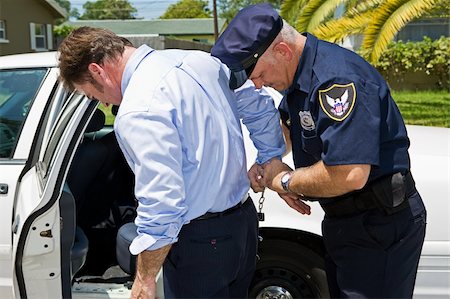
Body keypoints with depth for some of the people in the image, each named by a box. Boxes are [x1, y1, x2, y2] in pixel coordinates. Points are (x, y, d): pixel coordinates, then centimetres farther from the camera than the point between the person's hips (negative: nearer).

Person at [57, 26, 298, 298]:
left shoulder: (137, 111, -23)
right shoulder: (199, 59, 2)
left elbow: (161, 206, -25)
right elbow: (261, 108, 13)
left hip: (201, 243, -8)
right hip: (245, 220, 8)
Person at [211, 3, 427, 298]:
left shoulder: (336, 77, -28)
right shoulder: (300, 76, 4)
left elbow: (349, 176, -35)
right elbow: (288, 123, 24)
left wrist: (285, 180, -18)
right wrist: (265, 164, 4)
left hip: (380, 224, -10)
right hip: (343, 219, 10)